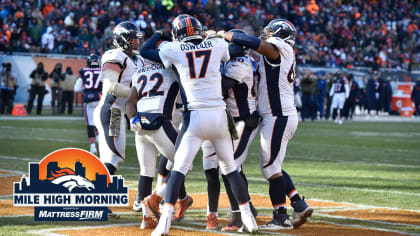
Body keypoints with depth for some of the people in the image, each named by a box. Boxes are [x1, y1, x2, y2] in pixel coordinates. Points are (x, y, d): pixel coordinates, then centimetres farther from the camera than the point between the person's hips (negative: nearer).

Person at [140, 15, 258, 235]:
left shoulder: (174, 50, 1)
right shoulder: (218, 45, 5)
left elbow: (145, 52, 18)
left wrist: (158, 34, 33)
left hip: (195, 117, -2)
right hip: (219, 115, 2)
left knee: (179, 169, -1)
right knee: (230, 168, 14)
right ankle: (248, 218, 16)